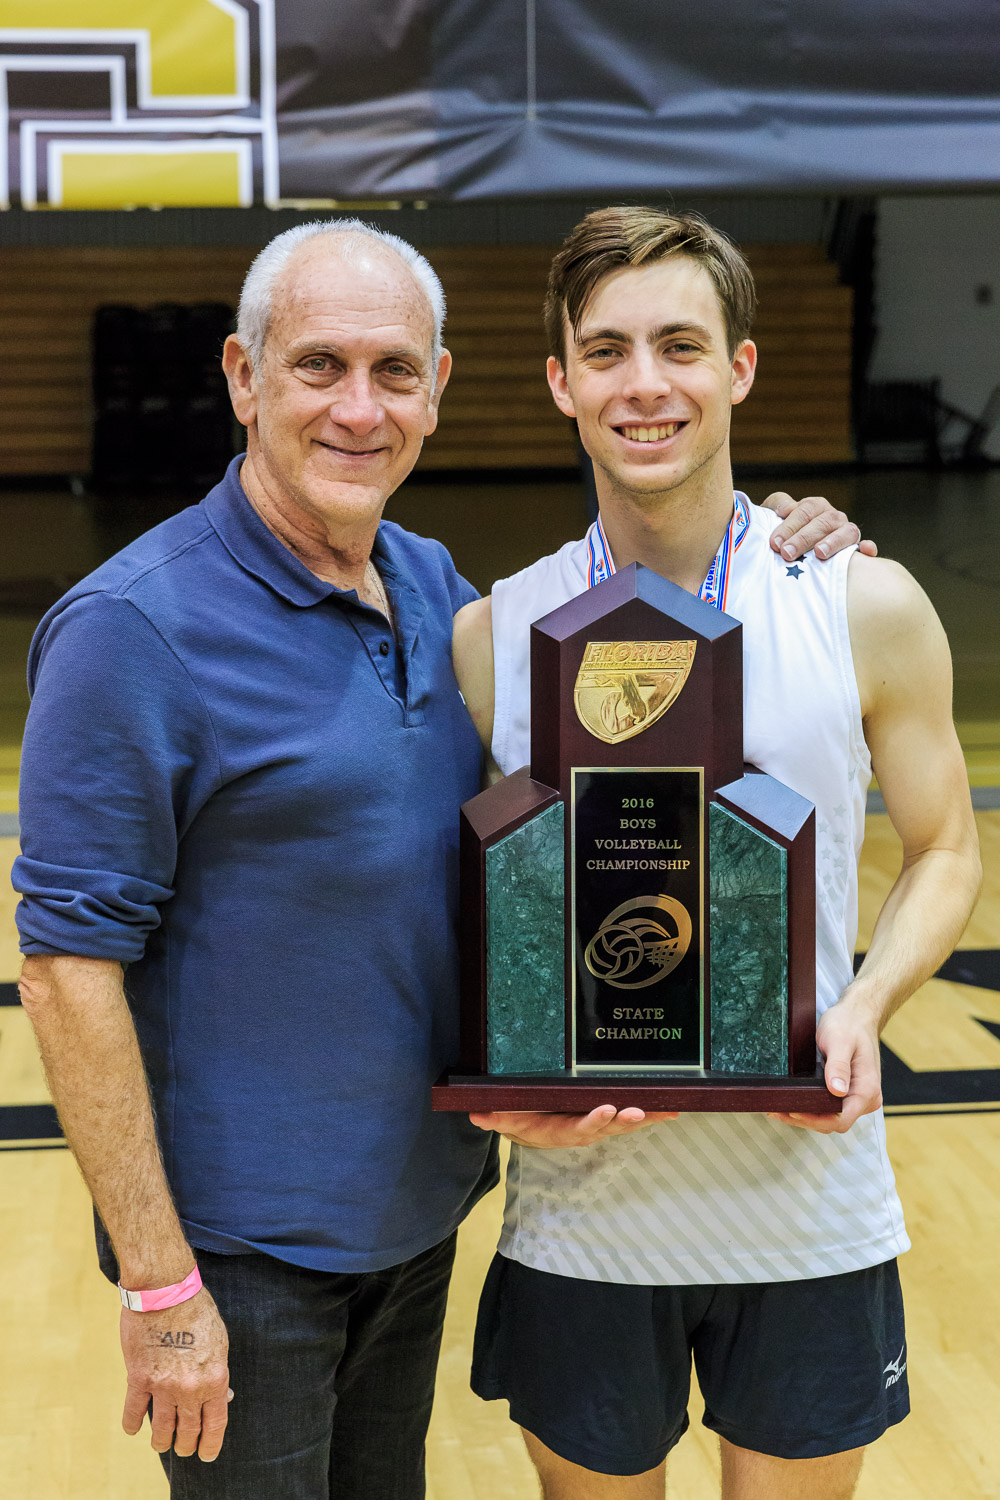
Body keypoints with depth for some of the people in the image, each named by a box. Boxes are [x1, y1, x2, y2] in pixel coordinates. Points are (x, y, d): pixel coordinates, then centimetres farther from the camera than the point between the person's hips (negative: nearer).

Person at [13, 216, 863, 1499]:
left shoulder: (435, 584, 3)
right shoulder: (132, 630, -19)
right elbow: (68, 966, -19)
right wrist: (159, 1283, -20)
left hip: (420, 1203, 7)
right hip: (246, 1243, -7)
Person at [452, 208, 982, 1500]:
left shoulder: (867, 609, -5)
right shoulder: (491, 636, -2)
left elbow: (943, 853, 5)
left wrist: (865, 1010, -13)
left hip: (808, 1205, 0)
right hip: (580, 1214, 0)